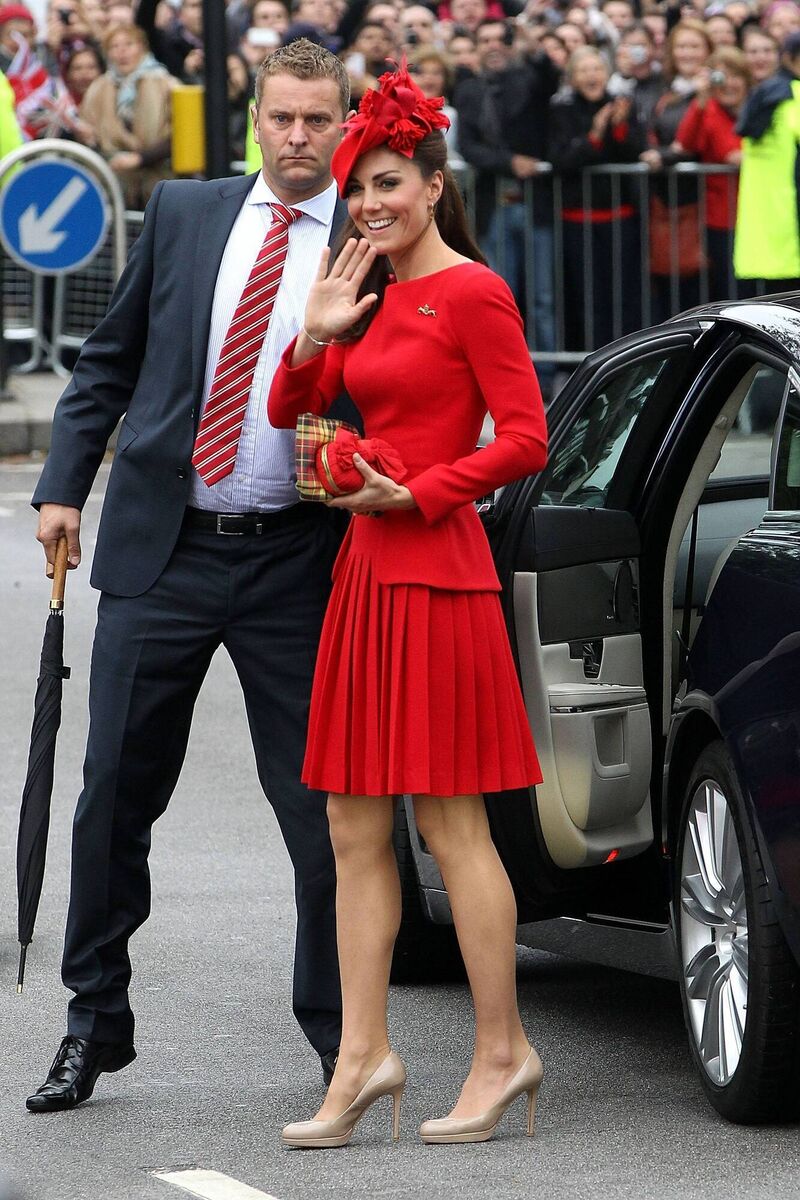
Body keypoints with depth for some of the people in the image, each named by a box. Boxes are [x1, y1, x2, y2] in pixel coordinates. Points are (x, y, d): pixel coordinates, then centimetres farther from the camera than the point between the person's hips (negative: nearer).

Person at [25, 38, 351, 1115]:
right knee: (114, 792, 5)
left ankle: (338, 1027, 16)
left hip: (295, 562, -2)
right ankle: (96, 1021, 17)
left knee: (319, 806, 2)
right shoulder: (184, 212, 7)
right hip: (161, 546, 2)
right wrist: (65, 483, 5)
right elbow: (112, 360, 14)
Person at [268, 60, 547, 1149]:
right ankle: (364, 1057, 7)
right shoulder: (378, 298, 16)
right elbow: (287, 410, 17)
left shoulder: (473, 293, -8)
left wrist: (417, 493, -16)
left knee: (449, 821, -4)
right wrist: (315, 333, 0)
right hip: (369, 569, 8)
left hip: (435, 568, -8)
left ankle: (503, 1052, 4)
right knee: (356, 830, 5)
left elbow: (526, 439, -12)